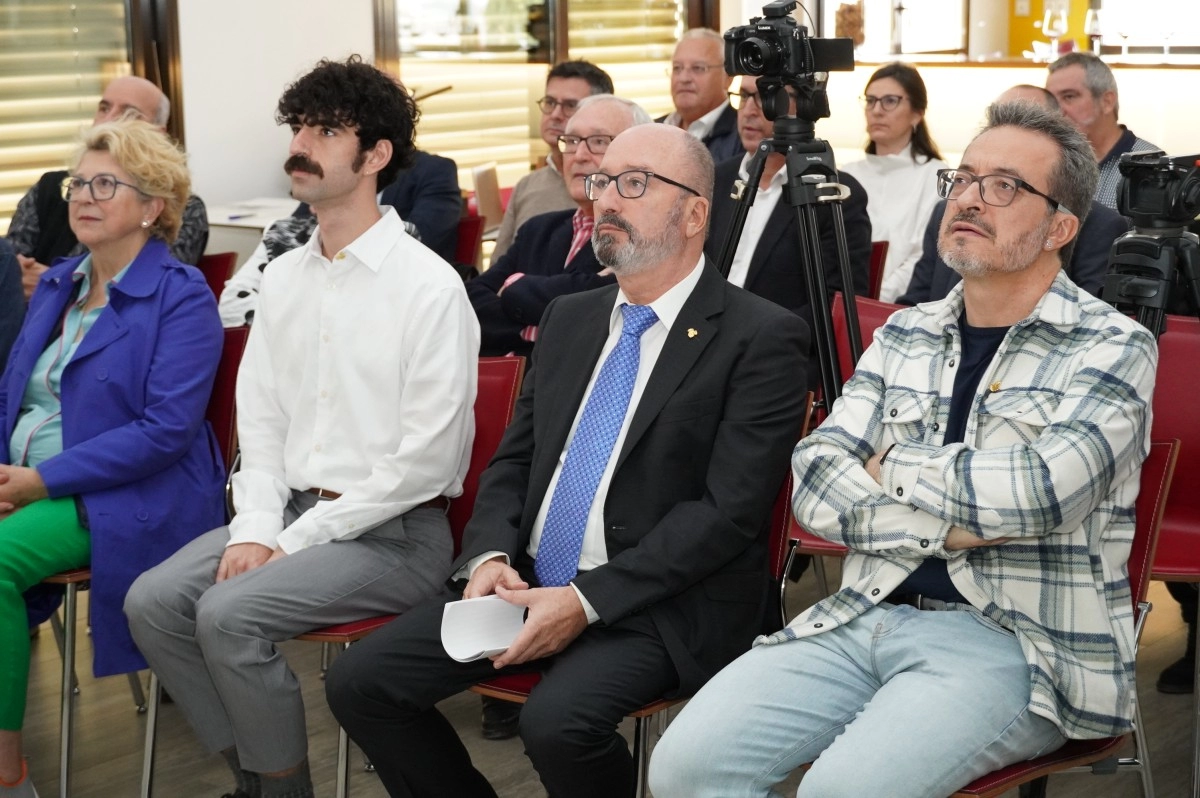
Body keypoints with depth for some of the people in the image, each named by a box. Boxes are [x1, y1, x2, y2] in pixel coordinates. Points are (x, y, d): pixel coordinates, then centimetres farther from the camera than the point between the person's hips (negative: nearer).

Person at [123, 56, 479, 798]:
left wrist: (296, 540, -14)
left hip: (394, 531, -7)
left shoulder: (428, 285, -12)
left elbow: (427, 459, -15)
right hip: (290, 510, 7)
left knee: (230, 614, -25)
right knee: (152, 600, -11)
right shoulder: (285, 277, 11)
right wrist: (255, 529, -5)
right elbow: (259, 417, 13)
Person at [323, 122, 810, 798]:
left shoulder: (760, 337, -8)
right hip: (526, 585, 7)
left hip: (658, 602, -6)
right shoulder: (571, 318, 14)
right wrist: (490, 556, -4)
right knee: (359, 684, -7)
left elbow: (730, 509, -15)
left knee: (559, 718, -33)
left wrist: (589, 601, -19)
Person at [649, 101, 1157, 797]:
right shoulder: (906, 335, 14)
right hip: (868, 614, 5)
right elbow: (816, 484, 4)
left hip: (1011, 642, -5)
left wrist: (893, 469, -3)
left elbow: (1039, 491, -18)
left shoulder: (1113, 348, -2)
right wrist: (943, 528, -11)